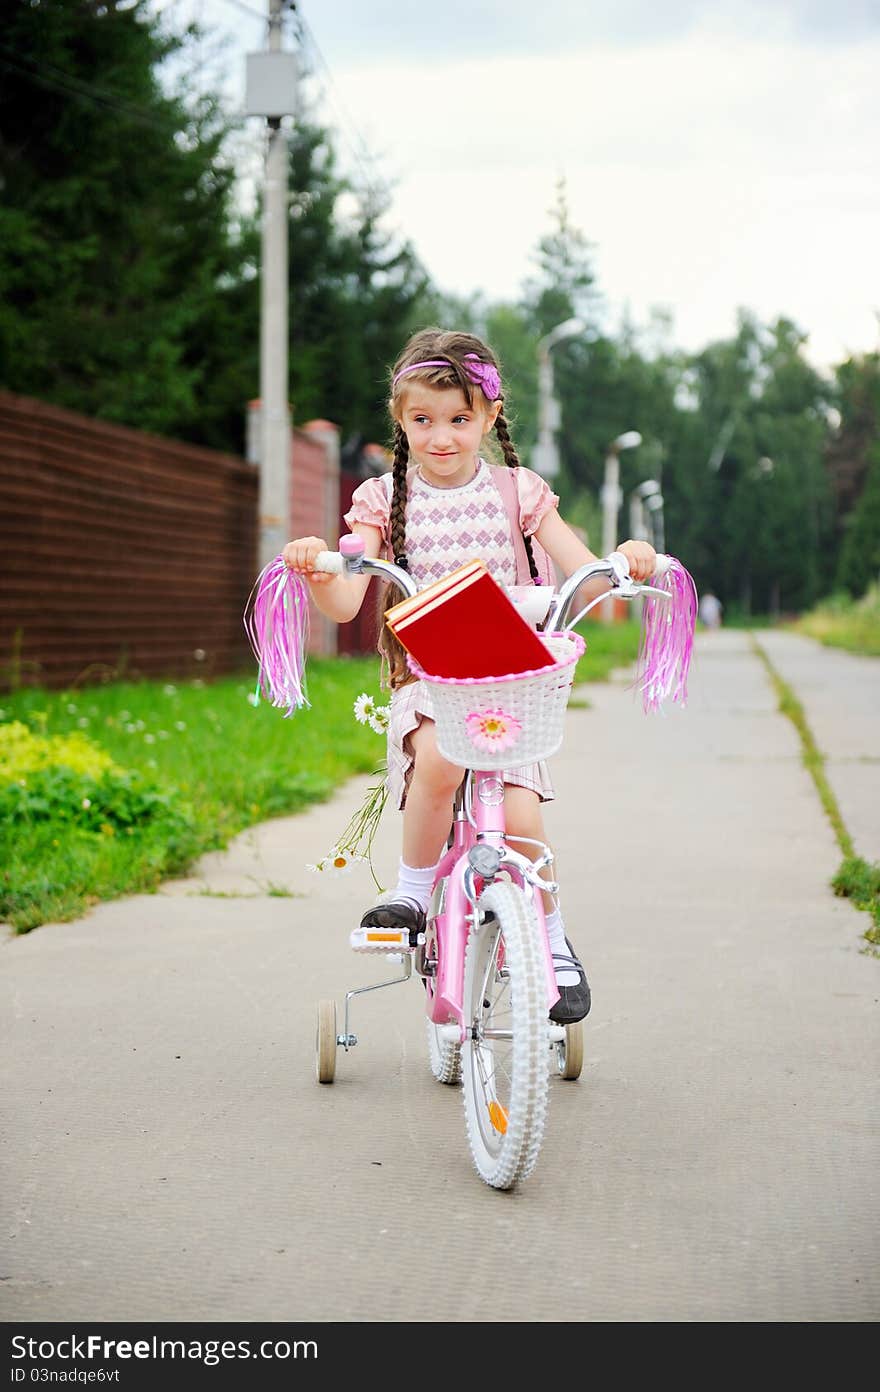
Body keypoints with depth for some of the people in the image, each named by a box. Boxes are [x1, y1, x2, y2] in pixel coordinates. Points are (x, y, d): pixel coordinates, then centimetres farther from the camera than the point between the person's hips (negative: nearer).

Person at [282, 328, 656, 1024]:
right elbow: (345, 602, -6)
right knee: (438, 755, -36)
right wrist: (314, 569, -27)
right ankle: (413, 889, -12)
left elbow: (585, 576, 1)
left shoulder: (517, 492, 6)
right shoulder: (386, 499, 5)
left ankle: (555, 946, 7)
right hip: (424, 683, 0)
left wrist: (623, 561, -22)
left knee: (520, 821, -19)